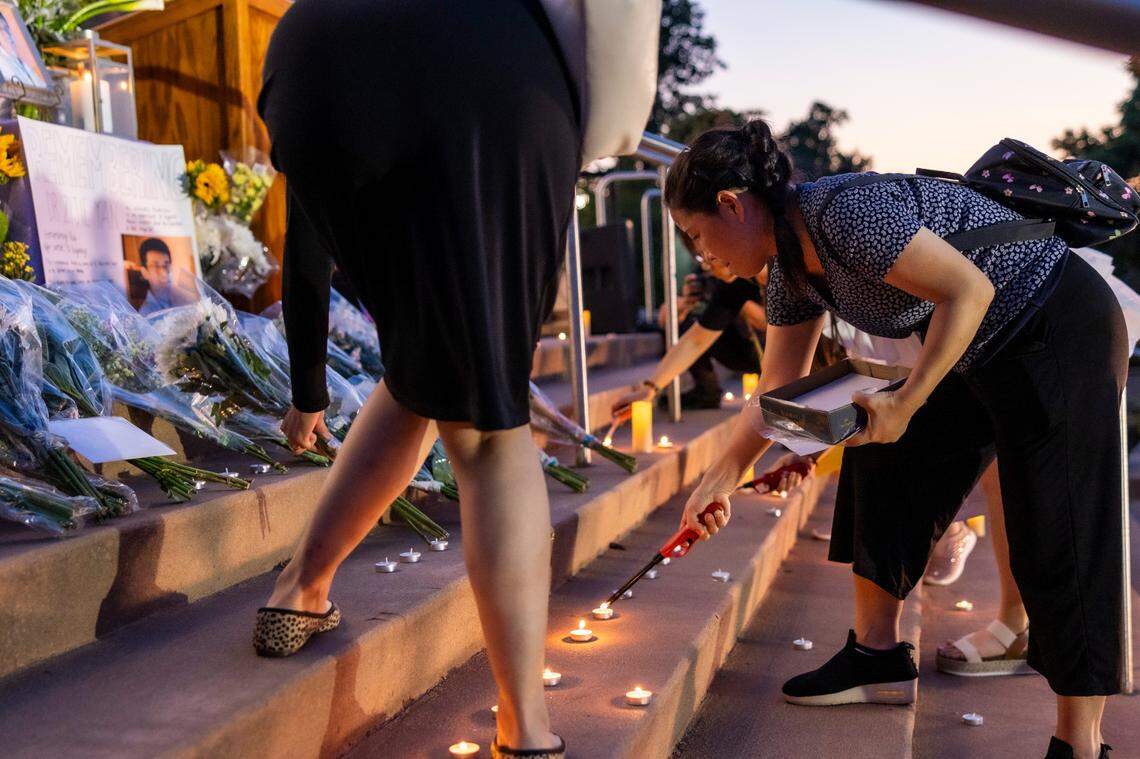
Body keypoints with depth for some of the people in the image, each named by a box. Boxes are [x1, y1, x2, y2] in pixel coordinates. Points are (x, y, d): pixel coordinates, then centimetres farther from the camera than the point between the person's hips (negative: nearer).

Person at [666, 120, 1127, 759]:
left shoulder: (844, 212, -26)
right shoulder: (791, 265, 3)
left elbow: (969, 289, -28)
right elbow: (780, 392, 10)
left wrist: (905, 403, -25)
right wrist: (722, 479, 12)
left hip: (1061, 337, -10)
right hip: (985, 354, 10)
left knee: (1058, 538, -9)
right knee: (885, 464, 10)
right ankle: (879, 657, 19)